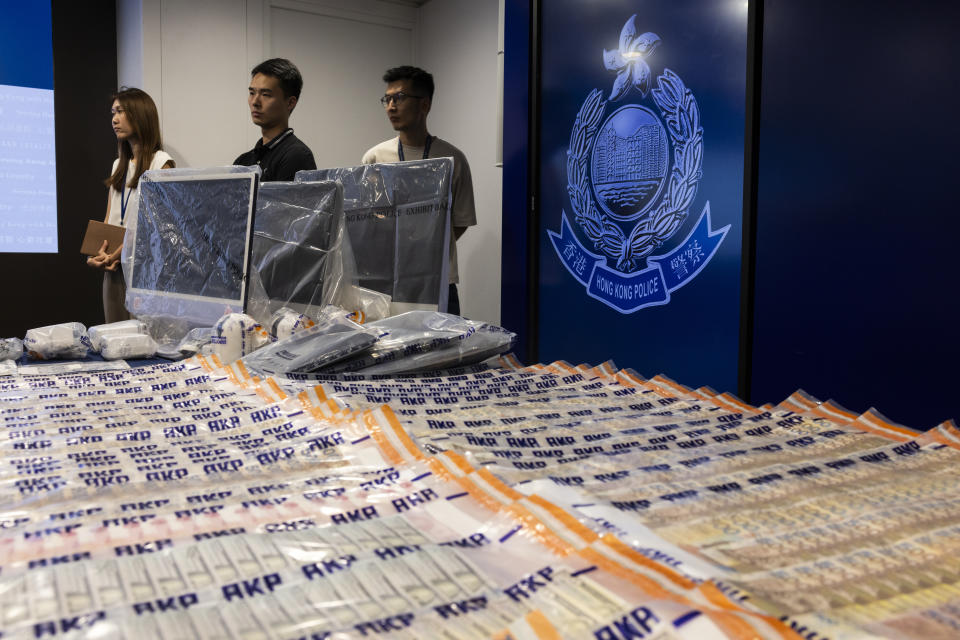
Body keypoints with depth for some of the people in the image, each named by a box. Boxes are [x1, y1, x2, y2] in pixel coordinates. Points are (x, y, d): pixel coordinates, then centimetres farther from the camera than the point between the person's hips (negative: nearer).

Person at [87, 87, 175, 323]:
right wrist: (97, 254, -3)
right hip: (114, 267, 7)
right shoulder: (119, 165, 19)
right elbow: (108, 220, 15)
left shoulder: (161, 163, -5)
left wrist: (116, 255, -18)